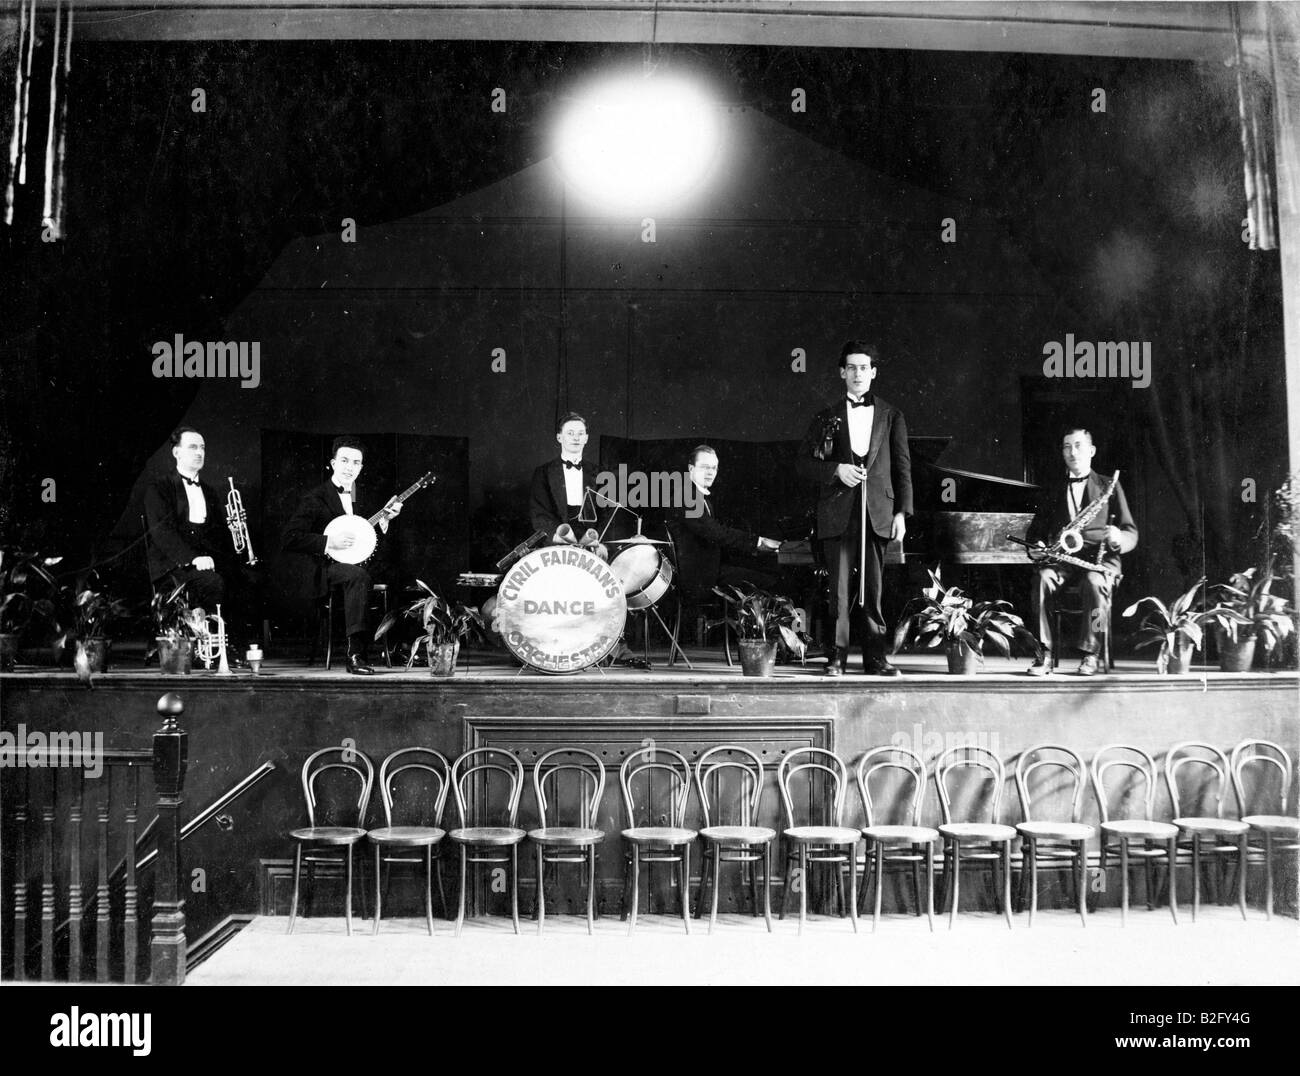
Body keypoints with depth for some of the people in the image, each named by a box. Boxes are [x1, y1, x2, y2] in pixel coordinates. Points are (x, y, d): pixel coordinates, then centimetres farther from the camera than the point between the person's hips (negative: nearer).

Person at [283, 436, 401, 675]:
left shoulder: (359, 499, 19)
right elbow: (290, 539, -11)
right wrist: (329, 543, -20)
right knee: (359, 575, -37)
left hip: (358, 562, 6)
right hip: (327, 566, -6)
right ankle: (355, 654, -39)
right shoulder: (314, 497, -2)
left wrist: (383, 519, 7)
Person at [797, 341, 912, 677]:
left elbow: (902, 467, 10)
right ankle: (837, 657, 2)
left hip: (878, 514, 0)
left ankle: (875, 658, 8)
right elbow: (803, 464, 9)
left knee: (873, 589, 2)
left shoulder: (891, 416, 12)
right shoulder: (827, 417, 11)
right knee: (839, 589, -3)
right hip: (838, 515, 0)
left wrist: (902, 512, 1)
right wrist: (836, 469, -9)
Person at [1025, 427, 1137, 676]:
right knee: (1042, 579, -32)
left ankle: (1090, 653, -25)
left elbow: (1131, 534, 7)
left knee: (1093, 582, -37)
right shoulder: (1053, 489, 20)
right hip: (1061, 558, 2)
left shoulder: (1108, 486, 13)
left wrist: (1118, 539, -18)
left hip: (1099, 558, -2)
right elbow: (1037, 528, 19)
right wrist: (1036, 546, -5)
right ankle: (1044, 654, -29)